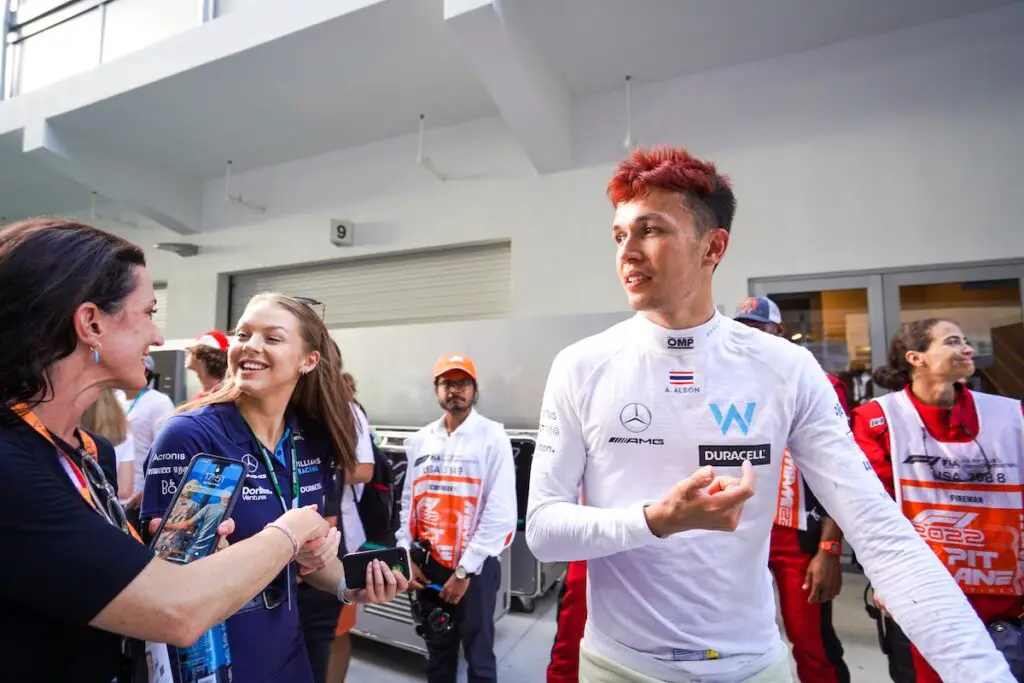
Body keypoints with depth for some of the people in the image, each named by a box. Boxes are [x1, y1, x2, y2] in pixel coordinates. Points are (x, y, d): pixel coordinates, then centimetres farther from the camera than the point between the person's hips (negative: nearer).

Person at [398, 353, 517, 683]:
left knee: (478, 654, 11)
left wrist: (465, 570, -14)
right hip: (428, 565, 5)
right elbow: (408, 503, 9)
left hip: (475, 567, -4)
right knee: (438, 649, 21)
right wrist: (407, 557, 2)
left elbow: (500, 512, -14)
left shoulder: (493, 438, -10)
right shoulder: (420, 440, 5)